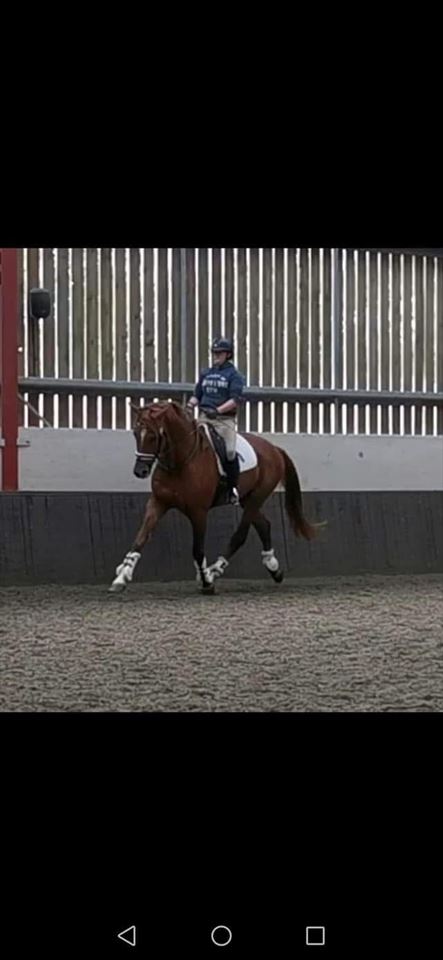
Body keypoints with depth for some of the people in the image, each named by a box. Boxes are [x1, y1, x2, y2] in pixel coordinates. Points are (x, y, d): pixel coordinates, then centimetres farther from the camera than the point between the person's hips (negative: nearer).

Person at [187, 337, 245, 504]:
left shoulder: (234, 375, 3)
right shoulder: (205, 374, 20)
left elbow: (235, 400, -7)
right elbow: (197, 394, 22)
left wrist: (218, 410, -20)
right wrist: (191, 403, -1)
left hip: (224, 419, -5)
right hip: (204, 417, 5)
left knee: (229, 451, -20)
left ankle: (233, 489, -10)